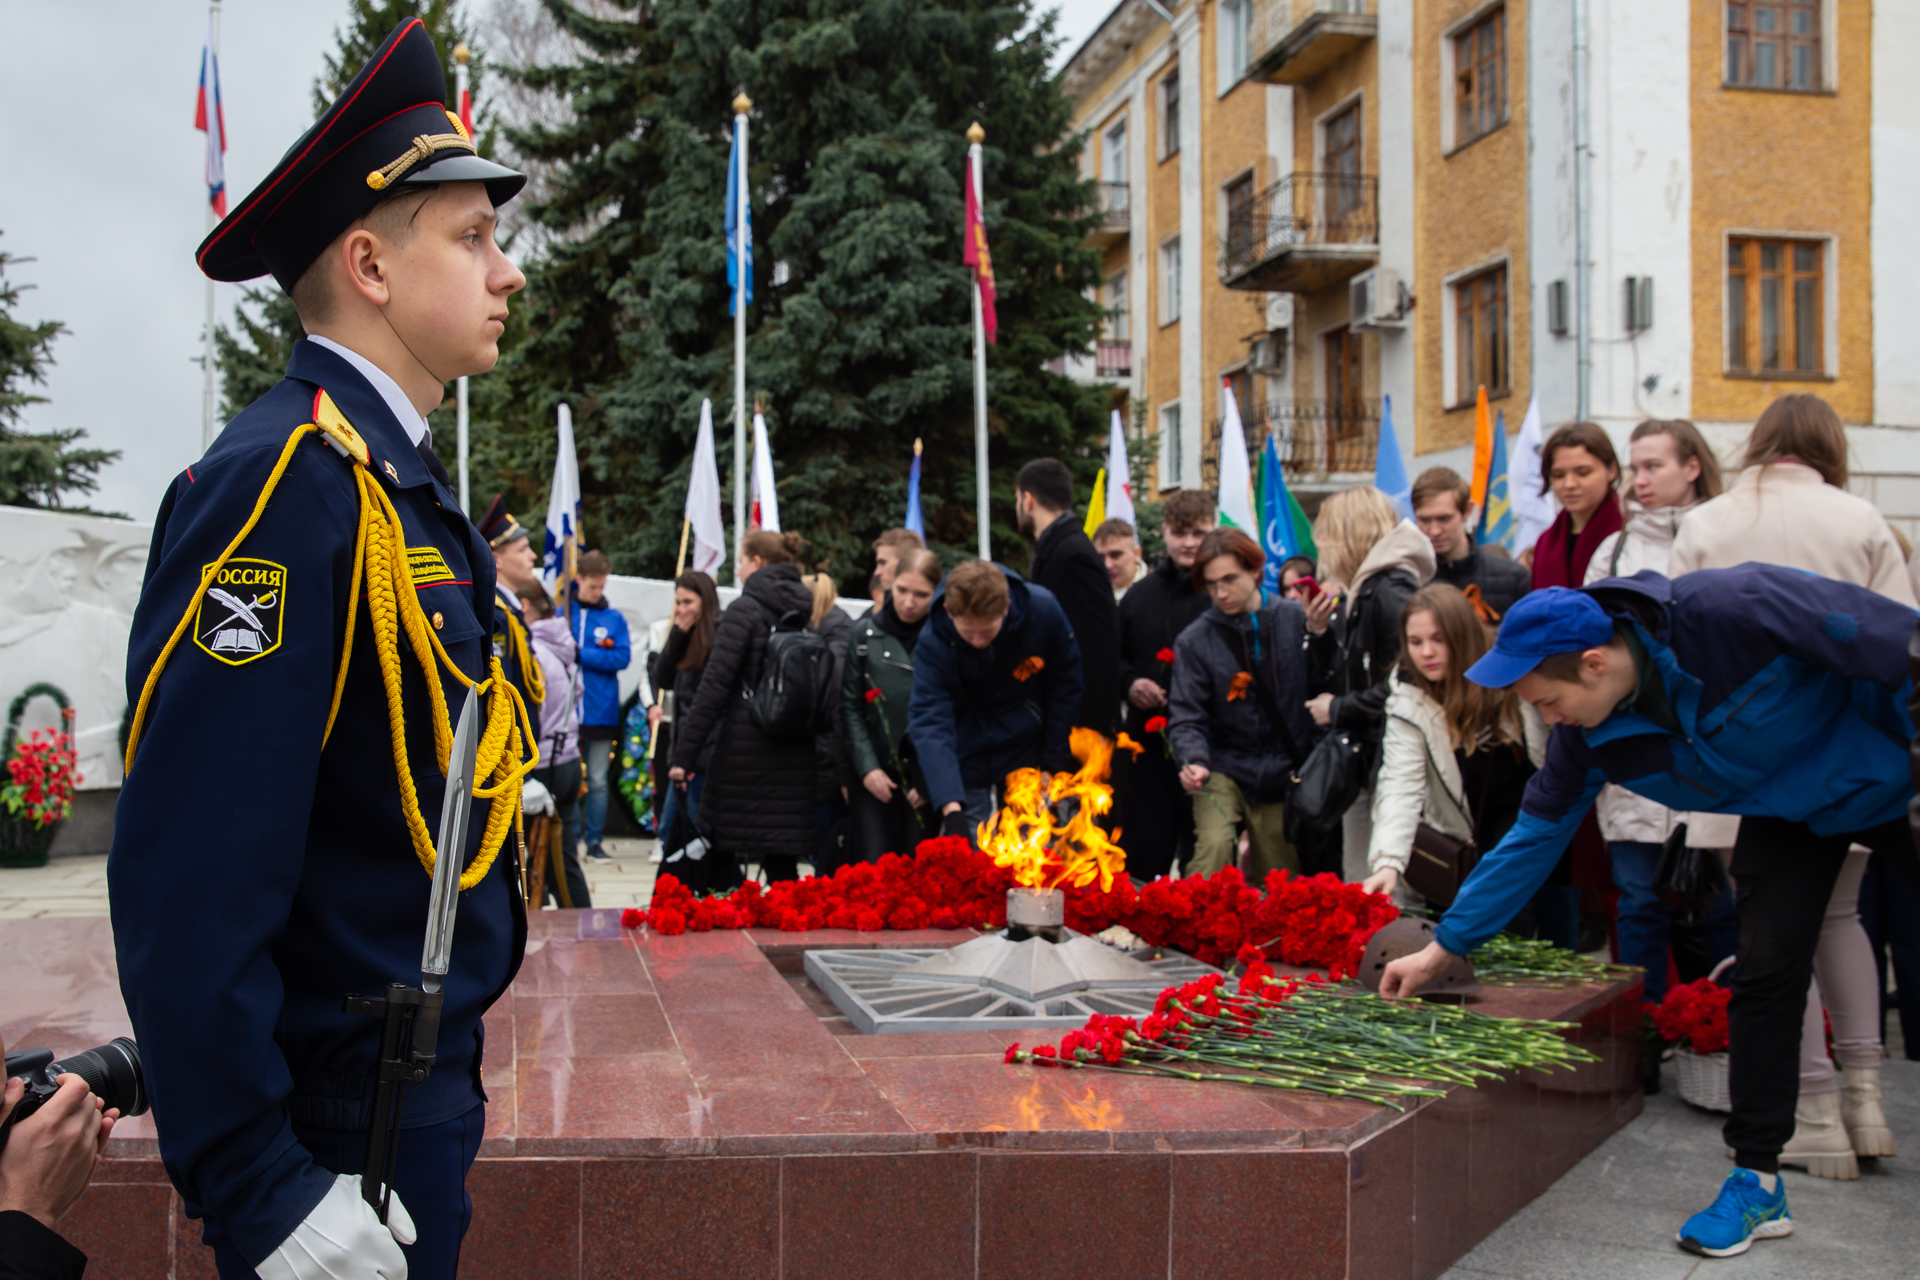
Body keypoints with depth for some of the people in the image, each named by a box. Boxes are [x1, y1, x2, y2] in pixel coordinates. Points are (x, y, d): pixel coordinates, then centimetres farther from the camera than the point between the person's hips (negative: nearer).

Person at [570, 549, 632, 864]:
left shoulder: (614, 618, 7)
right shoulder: (561, 611, 5)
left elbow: (622, 658, -5)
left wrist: (579, 654, -13)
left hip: (601, 711, 1)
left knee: (598, 781, 5)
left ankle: (594, 840, 14)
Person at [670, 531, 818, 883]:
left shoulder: (745, 610, -7)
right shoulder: (806, 612, 9)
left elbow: (715, 686, -12)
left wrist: (684, 755, -11)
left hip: (744, 751, -5)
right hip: (795, 755, 5)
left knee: (719, 857, 6)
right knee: (782, 864, 8)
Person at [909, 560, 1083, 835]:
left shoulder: (1043, 610, -20)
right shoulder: (933, 644, -23)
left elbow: (1065, 687, -6)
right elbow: (930, 724, -29)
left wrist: (1056, 762, -3)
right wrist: (951, 808, -40)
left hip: (1029, 755, 1)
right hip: (966, 766, -1)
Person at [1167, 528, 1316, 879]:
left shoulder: (1296, 619, -1)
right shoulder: (1195, 640, -4)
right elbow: (1186, 716, -7)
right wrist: (1194, 762, -23)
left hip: (1283, 776, 2)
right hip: (1223, 770, -1)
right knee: (1214, 844, -27)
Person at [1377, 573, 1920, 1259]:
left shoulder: (1735, 609, -39)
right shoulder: (1583, 734, -19)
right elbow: (1537, 834, -9)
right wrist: (1442, 947, -8)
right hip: (1787, 810, 4)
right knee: (1765, 975, -5)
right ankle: (1755, 1180, 5)